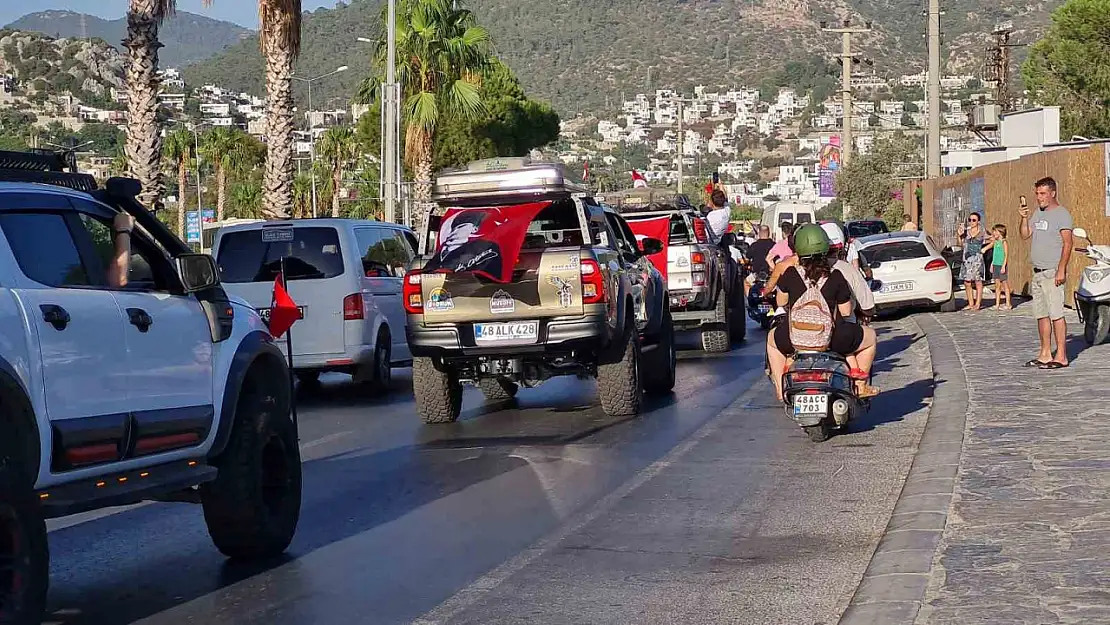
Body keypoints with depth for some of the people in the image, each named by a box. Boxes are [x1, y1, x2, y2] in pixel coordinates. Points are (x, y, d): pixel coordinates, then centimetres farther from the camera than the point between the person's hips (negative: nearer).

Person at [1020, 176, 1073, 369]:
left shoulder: (1061, 214, -7)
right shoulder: (1039, 214, 18)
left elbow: (1067, 244, -13)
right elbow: (1025, 235, 15)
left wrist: (1061, 270, -20)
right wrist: (1024, 218, -2)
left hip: (1052, 273, -8)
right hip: (1037, 273, 8)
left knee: (1056, 314, -10)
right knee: (1041, 315, 10)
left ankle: (1061, 356, -9)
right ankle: (1045, 354, 15)